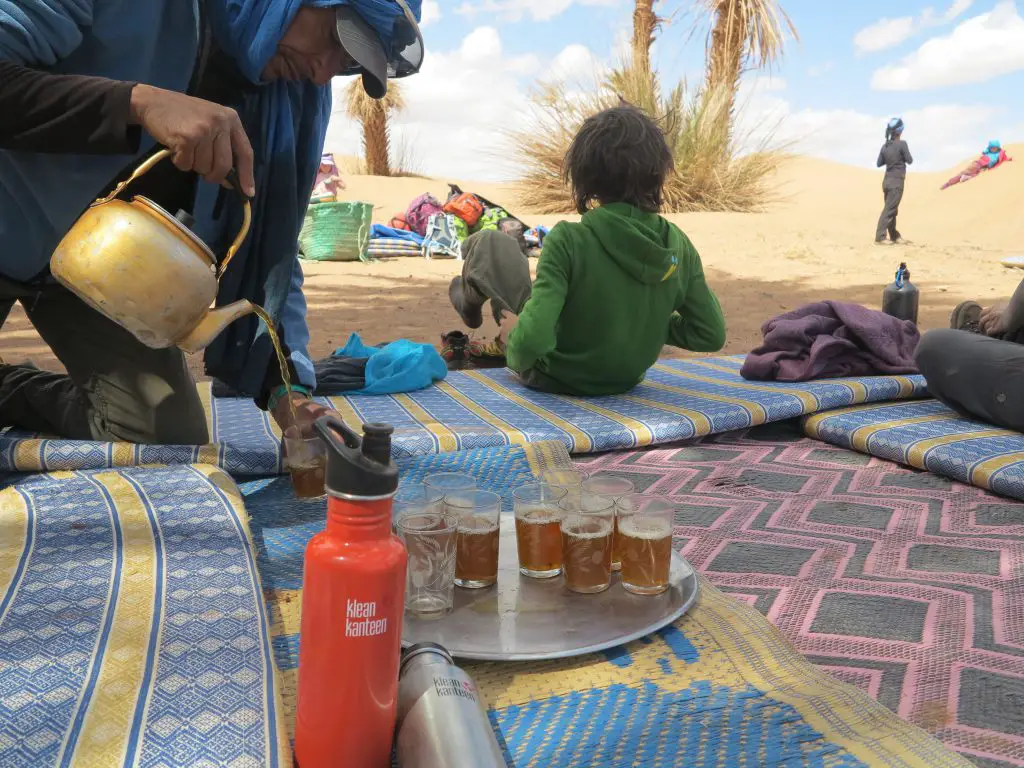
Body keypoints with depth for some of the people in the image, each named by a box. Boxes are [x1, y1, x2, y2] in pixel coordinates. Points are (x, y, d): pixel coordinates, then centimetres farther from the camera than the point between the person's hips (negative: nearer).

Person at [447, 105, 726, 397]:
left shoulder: (569, 240, -30)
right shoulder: (678, 244, -16)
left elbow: (532, 340, -37)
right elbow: (712, 335, -10)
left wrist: (513, 340, -15)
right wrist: (648, 323, 2)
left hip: (554, 378, -5)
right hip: (625, 381, 5)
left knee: (491, 242, 10)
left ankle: (471, 300, 42)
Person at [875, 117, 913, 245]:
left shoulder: (885, 146, 7)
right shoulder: (902, 144, -11)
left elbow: (879, 163, 13)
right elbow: (909, 161, -6)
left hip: (887, 181, 7)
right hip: (897, 182, -7)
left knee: (892, 210, 15)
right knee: (889, 210, -9)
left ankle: (894, 236, 26)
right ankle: (880, 237, -16)